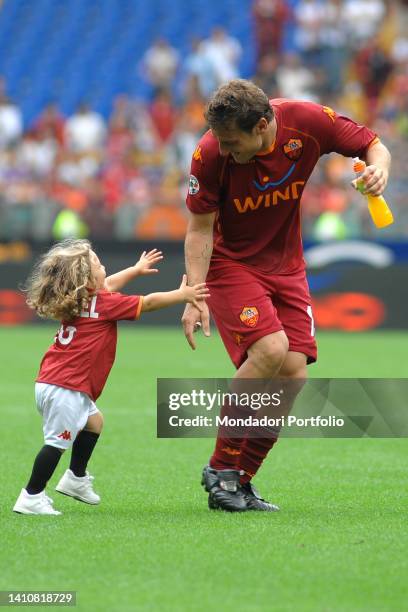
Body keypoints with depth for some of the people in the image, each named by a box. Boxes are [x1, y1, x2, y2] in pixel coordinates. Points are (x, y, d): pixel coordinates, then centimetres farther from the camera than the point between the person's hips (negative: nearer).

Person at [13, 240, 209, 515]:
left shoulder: (77, 299, 14)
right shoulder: (103, 303, -10)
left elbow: (108, 285, 35)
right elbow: (148, 302, -3)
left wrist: (136, 270, 46)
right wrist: (182, 295, 8)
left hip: (52, 381, 10)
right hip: (65, 388, -10)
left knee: (93, 421, 26)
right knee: (58, 441, -9)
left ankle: (76, 479, 33)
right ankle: (31, 497, -9)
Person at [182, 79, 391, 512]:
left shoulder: (308, 121, -18)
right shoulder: (210, 155, -23)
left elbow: (373, 145, -3)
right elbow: (199, 228, -13)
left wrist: (378, 170, -26)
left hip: (285, 264, 4)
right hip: (229, 263, -4)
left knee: (293, 372, -8)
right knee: (270, 348, -26)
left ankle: (239, 483, 5)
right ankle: (221, 468, -11)